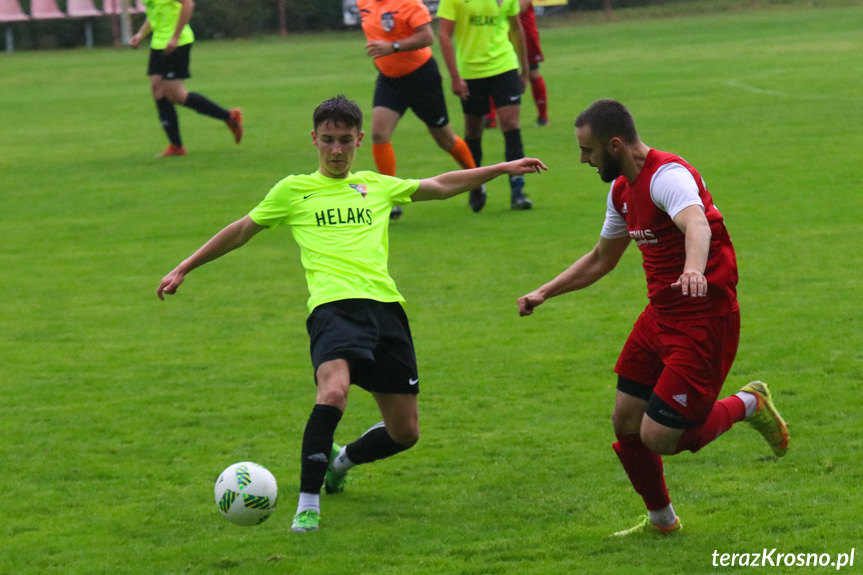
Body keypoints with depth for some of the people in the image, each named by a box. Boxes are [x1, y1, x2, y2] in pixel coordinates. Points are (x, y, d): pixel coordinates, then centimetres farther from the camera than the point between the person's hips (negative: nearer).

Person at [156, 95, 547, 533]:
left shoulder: (376, 186, 23)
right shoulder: (293, 190, 14)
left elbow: (440, 186, 33)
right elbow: (242, 230, 22)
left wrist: (503, 168, 34)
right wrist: (184, 269, 22)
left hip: (385, 305, 4)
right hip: (334, 305, -4)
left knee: (404, 432, 5)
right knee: (333, 391, -33)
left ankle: (341, 460, 36)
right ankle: (307, 504, -26)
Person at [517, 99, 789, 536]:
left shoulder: (668, 176, -21)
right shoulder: (623, 188, 9)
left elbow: (697, 224, -43)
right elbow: (601, 258, 26)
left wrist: (694, 269, -64)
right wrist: (544, 293, 21)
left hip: (703, 321, -9)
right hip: (660, 315, 9)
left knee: (657, 437, -11)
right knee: (626, 422, 10)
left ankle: (748, 406, 13)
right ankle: (660, 519, 32)